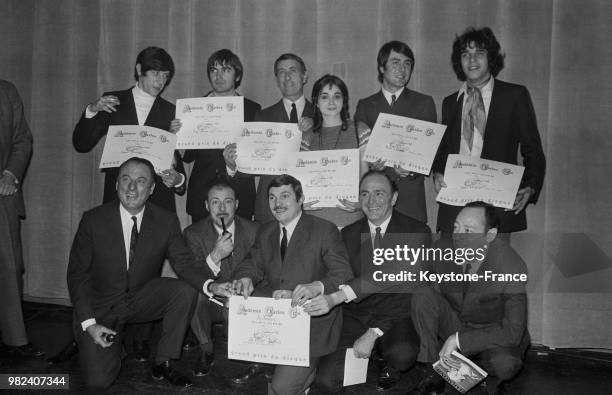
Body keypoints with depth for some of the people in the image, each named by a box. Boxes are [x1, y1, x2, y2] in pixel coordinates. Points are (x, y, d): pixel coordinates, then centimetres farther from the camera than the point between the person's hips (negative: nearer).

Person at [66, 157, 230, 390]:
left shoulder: (166, 221, -9)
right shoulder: (93, 220, -13)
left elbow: (184, 262, -10)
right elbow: (77, 274, -9)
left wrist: (210, 285, -32)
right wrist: (89, 323, -18)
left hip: (143, 299, 2)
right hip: (101, 307, -2)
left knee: (185, 290, -25)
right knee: (97, 381, -16)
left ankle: (162, 363, -6)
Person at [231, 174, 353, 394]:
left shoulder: (325, 230, -6)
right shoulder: (265, 232, 13)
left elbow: (343, 275, -13)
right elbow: (253, 264, 9)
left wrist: (317, 287, -33)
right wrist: (246, 279, -16)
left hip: (312, 320, -7)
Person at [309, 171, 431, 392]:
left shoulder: (416, 232, -6)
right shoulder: (348, 234, 8)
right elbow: (341, 279, 4)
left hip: (396, 317, -2)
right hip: (355, 317, 2)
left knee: (402, 354, -34)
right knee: (327, 380, -16)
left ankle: (388, 365, 4)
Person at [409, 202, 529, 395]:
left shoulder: (511, 266, -26)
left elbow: (513, 332, -28)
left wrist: (458, 340, -29)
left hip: (494, 336, -4)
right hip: (456, 324, 4)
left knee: (505, 364, -36)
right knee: (422, 296, -21)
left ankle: (488, 373, 4)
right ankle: (434, 374, -9)